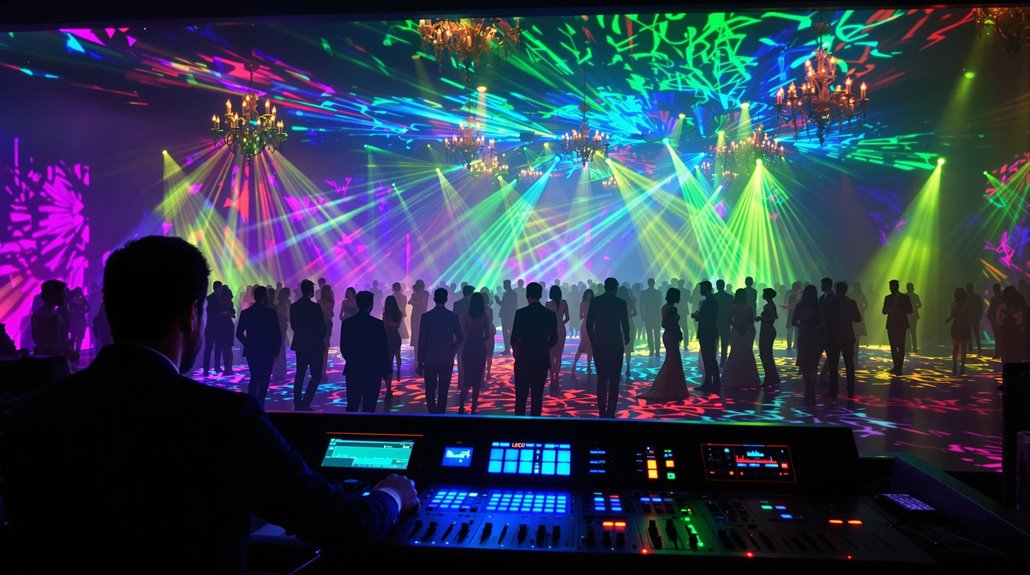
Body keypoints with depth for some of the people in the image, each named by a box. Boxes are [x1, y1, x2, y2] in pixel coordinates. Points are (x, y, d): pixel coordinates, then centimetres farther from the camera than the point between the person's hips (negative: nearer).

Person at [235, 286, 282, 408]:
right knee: (264, 380, 7)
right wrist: (276, 352, 1)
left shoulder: (245, 313, -1)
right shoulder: (271, 313, -10)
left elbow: (239, 333, 0)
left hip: (251, 351, 3)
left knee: (254, 378, 18)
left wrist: (249, 344, 14)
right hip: (267, 351, -3)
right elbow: (278, 335, -10)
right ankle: (259, 407, 2)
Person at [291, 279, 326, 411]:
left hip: (299, 344, 6)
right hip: (314, 345, -6)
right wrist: (320, 338, 8)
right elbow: (322, 327, -11)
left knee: (300, 375, 13)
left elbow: (293, 325, 9)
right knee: (316, 375, 0)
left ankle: (297, 404, 15)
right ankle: (305, 404, -8)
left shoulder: (293, 306, 2)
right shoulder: (315, 307, -16)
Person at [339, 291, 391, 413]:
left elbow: (343, 348, 5)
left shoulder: (346, 322, -2)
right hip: (373, 371, -3)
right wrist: (387, 370, 3)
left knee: (352, 406, 11)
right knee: (369, 407, 4)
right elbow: (384, 350, -8)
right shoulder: (378, 324, -11)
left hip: (353, 370, 3)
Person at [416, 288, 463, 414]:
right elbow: (460, 338, 0)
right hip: (447, 360, 1)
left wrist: (420, 362, 2)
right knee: (443, 392, 10)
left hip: (430, 360, -1)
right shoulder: (453, 316, -3)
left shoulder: (426, 316, -7)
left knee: (430, 391, 8)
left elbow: (421, 341, -6)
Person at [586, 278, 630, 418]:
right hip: (615, 344, -3)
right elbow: (625, 324, -4)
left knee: (601, 378, 11)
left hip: (598, 344, 3)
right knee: (614, 380, 3)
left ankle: (602, 412, 11)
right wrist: (626, 338, 16)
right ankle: (610, 413, 0)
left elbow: (588, 324, 2)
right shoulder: (620, 303, -6)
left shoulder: (594, 301, 1)